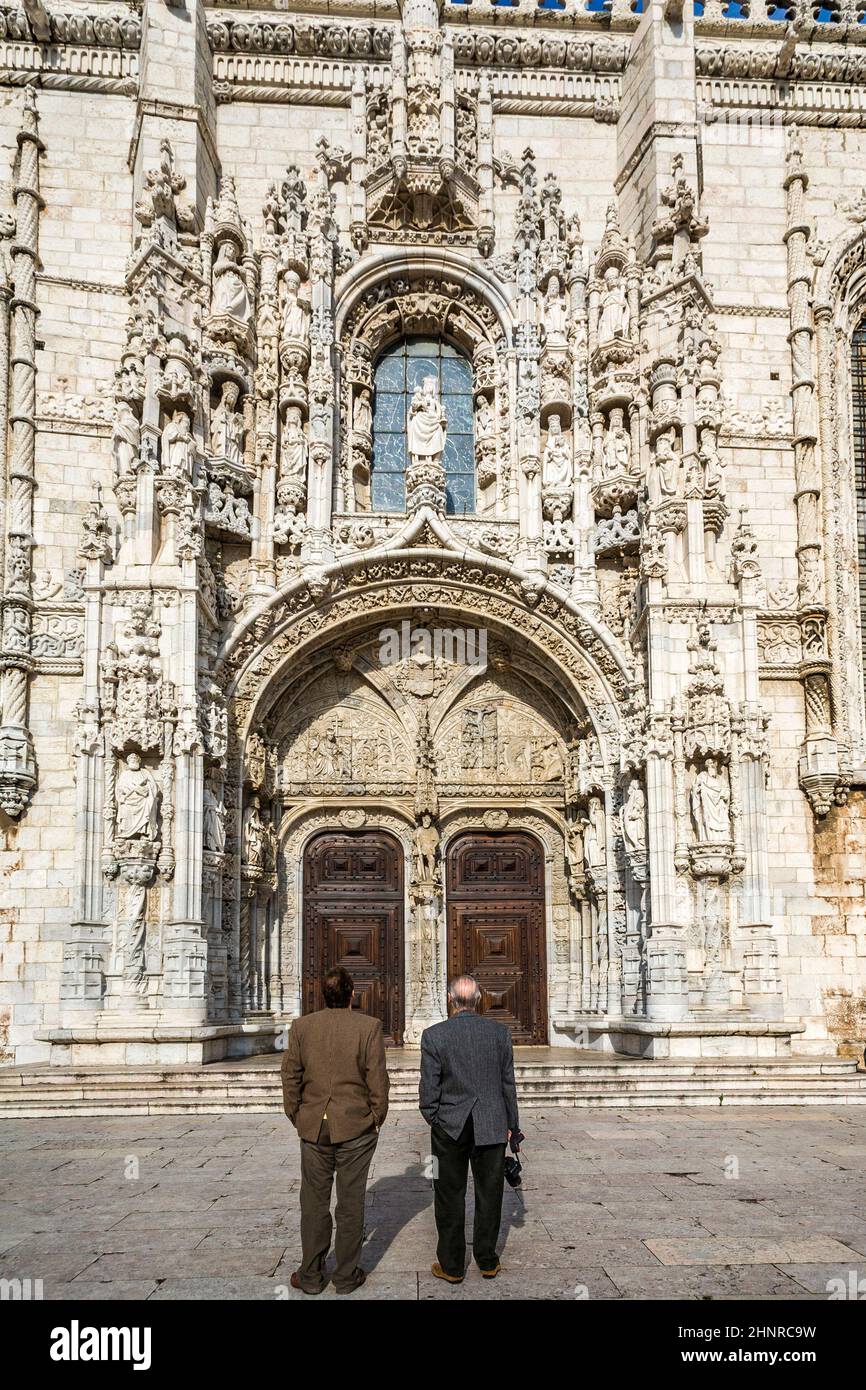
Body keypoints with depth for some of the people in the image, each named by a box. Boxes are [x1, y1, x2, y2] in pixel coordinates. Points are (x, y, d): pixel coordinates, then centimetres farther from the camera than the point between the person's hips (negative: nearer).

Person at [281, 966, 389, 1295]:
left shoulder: (301, 1027, -2)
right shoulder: (369, 1027, -9)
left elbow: (291, 1077, 2)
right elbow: (377, 1079, -7)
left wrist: (296, 1117, 12)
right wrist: (377, 1118, 5)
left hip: (313, 1128, 2)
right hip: (356, 1128, -2)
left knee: (314, 1203, 12)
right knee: (350, 1203, 8)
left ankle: (311, 1275, 19)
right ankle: (346, 1276, 16)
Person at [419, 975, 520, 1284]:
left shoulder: (434, 1035, -11)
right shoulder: (500, 1032, -4)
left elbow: (429, 1089, -8)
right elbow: (508, 1084, 2)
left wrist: (434, 1122, 8)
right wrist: (511, 1126, 12)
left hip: (450, 1127, -2)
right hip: (492, 1126, 2)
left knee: (450, 1197, 10)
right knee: (489, 1194, 14)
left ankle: (452, 1266, 18)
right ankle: (487, 1261, 24)